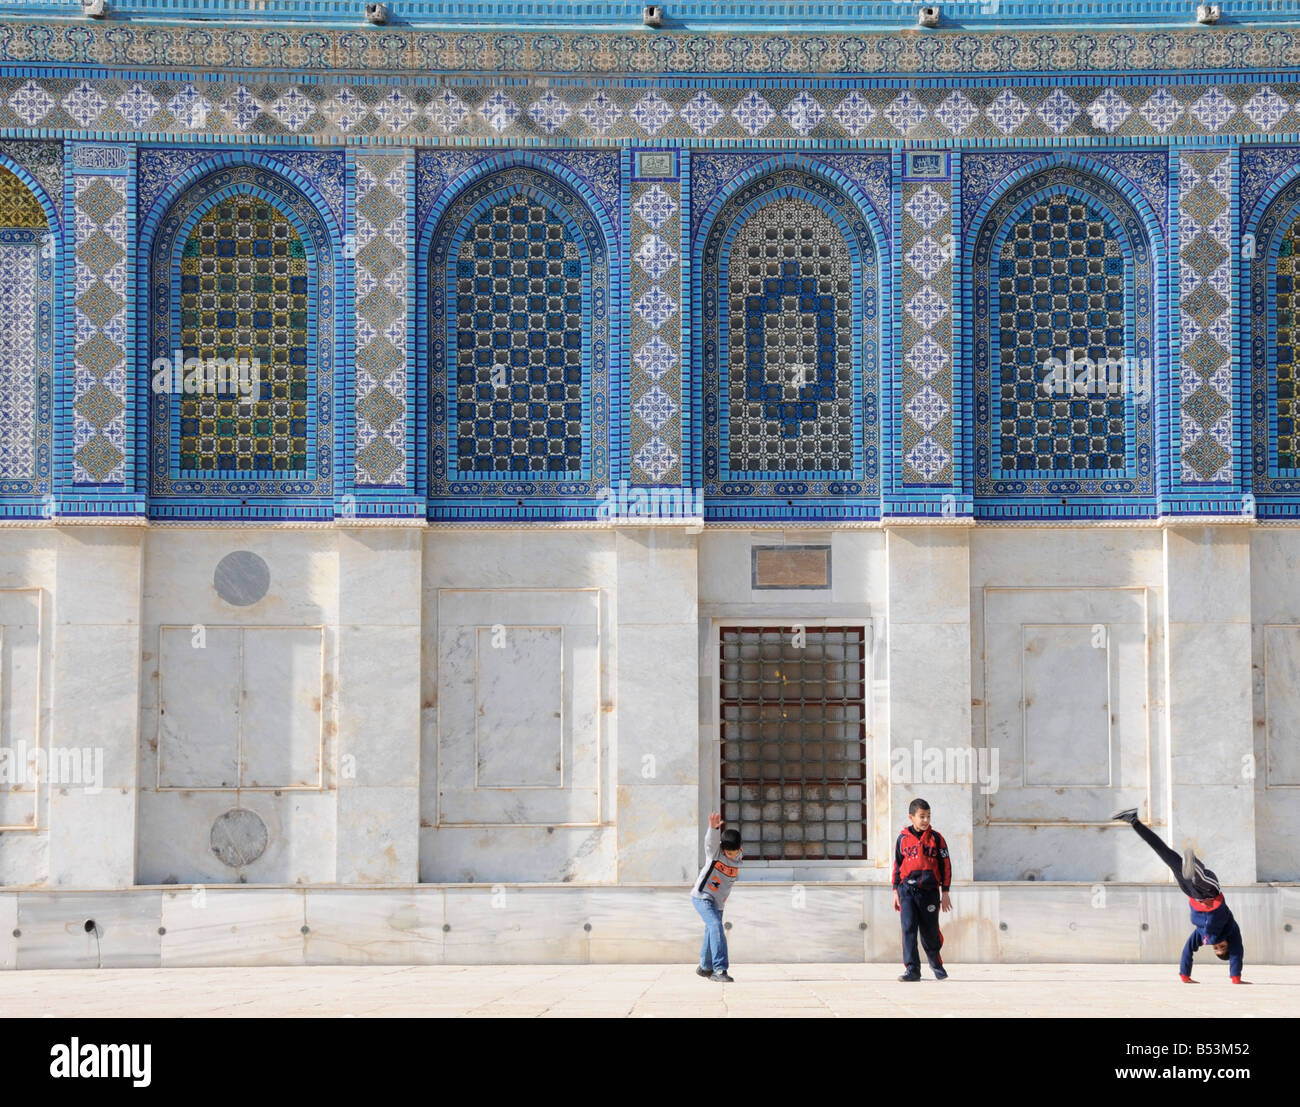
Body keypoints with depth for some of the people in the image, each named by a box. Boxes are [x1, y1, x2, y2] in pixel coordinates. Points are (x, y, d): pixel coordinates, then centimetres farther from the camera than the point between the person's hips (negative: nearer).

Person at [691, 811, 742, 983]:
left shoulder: (738, 858, 2)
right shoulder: (714, 851, -16)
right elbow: (712, 840, -39)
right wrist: (714, 828, -58)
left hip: (718, 902, 7)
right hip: (702, 896, -7)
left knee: (712, 933, 15)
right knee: (716, 926, -24)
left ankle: (705, 967, 38)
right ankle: (719, 970, -32)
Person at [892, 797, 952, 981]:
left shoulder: (936, 838, 3)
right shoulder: (903, 839, 7)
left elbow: (945, 865, 5)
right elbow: (897, 866, 14)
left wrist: (945, 893, 2)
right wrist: (896, 892, 10)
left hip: (929, 890, -1)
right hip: (907, 890, 1)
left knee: (930, 931, 5)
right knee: (908, 928, -9)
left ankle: (936, 963, 30)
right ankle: (912, 970, -6)